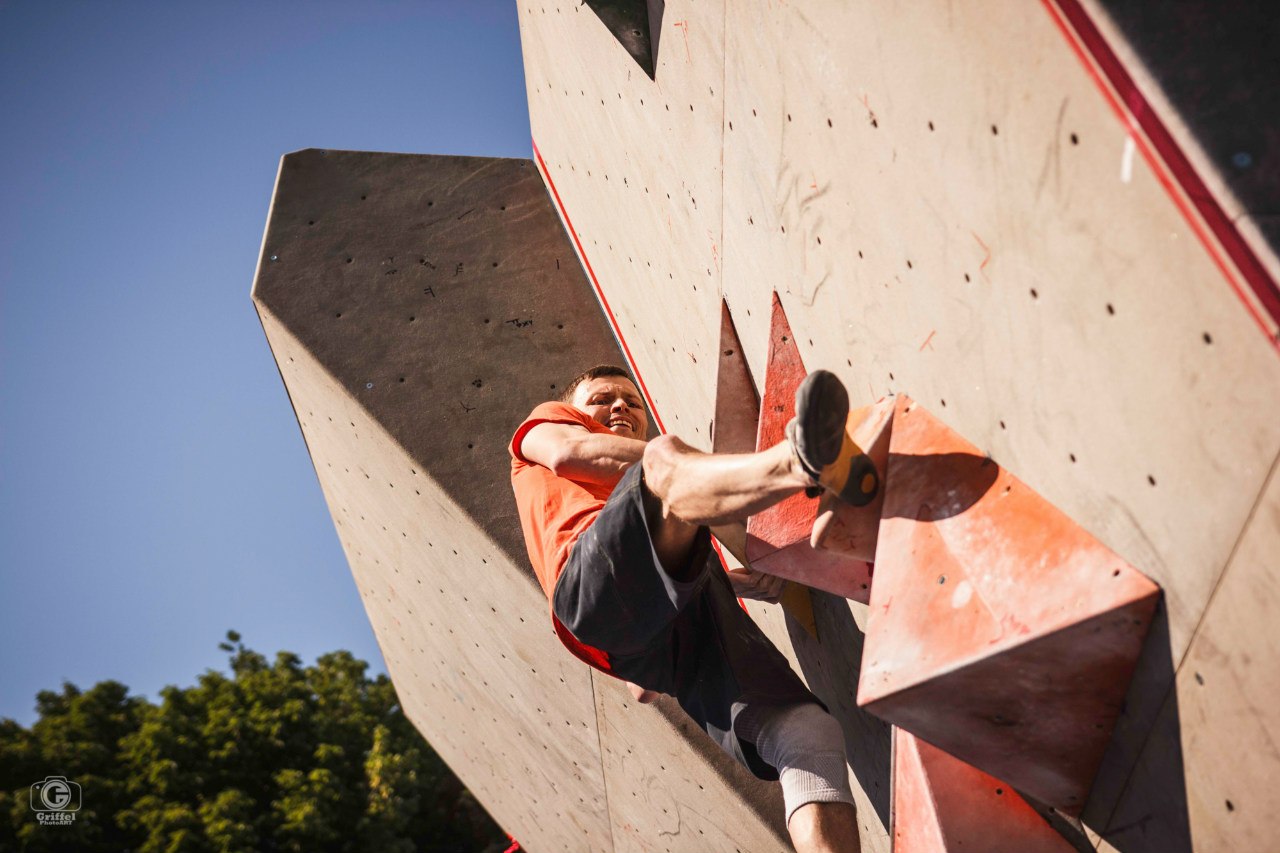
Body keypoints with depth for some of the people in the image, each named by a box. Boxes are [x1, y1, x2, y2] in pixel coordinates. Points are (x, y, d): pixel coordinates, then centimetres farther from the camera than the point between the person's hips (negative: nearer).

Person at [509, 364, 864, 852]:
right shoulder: (548, 421, 35)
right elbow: (570, 452, 8)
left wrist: (737, 581, 17)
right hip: (597, 582, -6)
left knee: (808, 730, -14)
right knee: (666, 458, -31)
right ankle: (794, 460, -62)